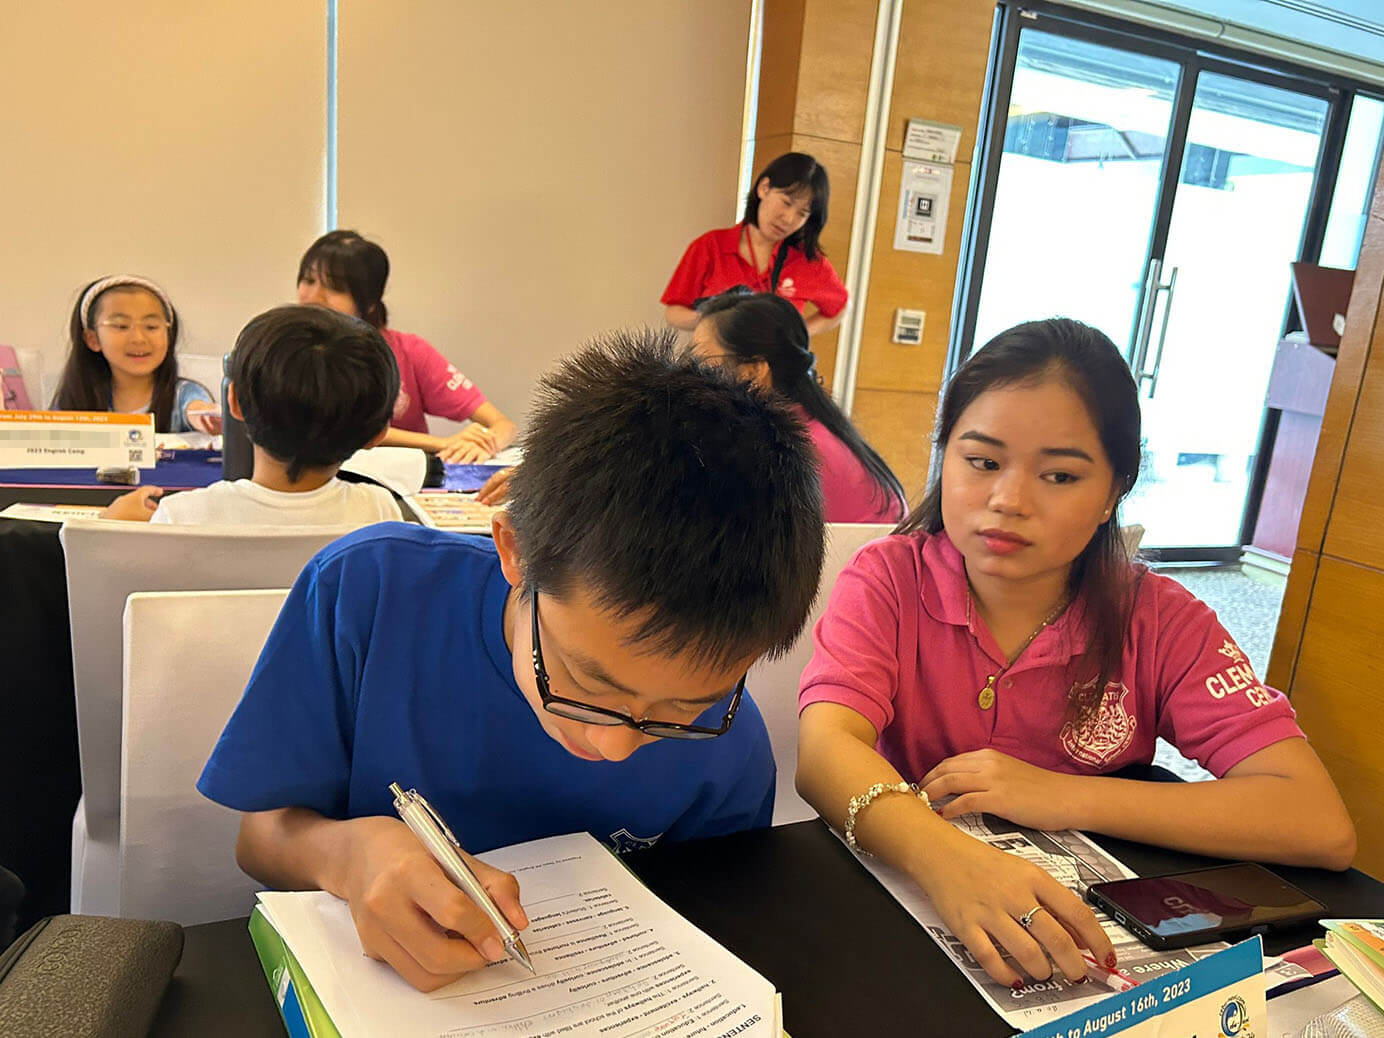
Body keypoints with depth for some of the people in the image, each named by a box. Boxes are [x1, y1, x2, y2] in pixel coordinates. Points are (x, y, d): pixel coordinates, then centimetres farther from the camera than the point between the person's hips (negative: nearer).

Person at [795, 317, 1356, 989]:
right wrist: (946, 859, -44)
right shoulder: (889, 581, -9)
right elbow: (826, 750, -24)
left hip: (1087, 928, 2)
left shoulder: (1160, 622, -6)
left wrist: (1062, 799, -23)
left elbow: (1324, 828, -15)